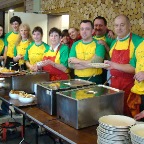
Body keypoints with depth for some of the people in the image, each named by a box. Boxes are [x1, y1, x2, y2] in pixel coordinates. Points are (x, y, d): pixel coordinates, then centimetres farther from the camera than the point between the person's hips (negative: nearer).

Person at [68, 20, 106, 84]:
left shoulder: (99, 44, -7)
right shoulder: (75, 44, 5)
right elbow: (70, 64, -5)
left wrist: (77, 61, -9)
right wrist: (89, 64, -15)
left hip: (94, 80, -3)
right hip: (78, 79, 3)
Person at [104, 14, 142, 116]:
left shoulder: (137, 41, -10)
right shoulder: (114, 43, 12)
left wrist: (115, 65, -24)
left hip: (130, 84, -6)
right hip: (114, 82, 6)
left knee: (129, 113, -1)